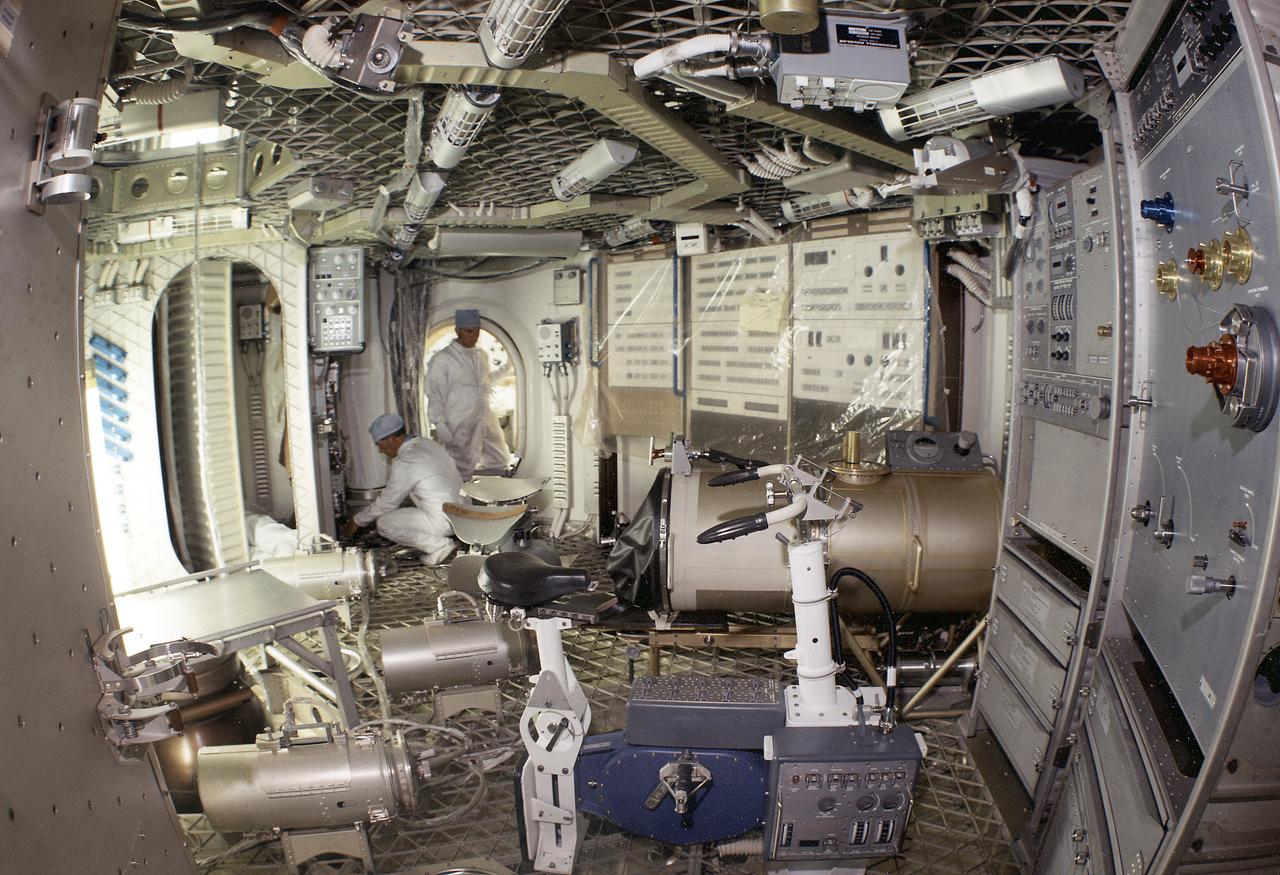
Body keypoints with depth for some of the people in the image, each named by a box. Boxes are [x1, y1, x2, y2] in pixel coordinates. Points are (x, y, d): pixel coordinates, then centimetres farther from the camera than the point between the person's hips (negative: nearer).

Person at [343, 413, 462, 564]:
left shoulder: (405, 463, -16)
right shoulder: (426, 443, 10)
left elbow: (386, 504, -5)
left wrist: (357, 521, 11)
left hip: (444, 521, -9)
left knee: (384, 523, -3)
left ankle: (439, 545, -4)